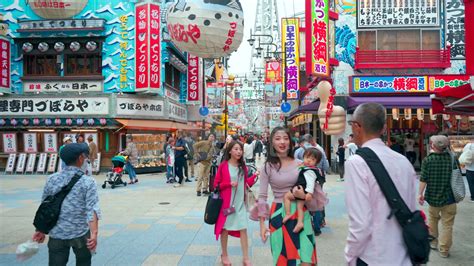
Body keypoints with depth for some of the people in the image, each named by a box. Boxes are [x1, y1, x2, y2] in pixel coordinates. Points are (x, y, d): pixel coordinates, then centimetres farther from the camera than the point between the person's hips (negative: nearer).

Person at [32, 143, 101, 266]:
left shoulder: (52, 179, -1)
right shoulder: (88, 181, -11)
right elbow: (92, 209, -20)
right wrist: (94, 233, -25)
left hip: (56, 234, 2)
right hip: (80, 233, -2)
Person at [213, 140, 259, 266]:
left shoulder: (243, 167, 5)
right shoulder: (223, 166, -8)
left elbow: (247, 183, 8)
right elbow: (216, 184, -5)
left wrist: (255, 175, -6)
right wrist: (229, 184, -19)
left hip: (240, 202, 3)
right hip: (226, 202, -3)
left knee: (243, 229, 2)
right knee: (225, 229, 9)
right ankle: (224, 255, 27)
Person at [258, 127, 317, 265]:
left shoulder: (300, 164, 3)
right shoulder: (267, 167, -3)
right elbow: (262, 196, -2)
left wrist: (304, 195, -15)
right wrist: (262, 223, -4)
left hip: (301, 212, 2)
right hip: (279, 214, -1)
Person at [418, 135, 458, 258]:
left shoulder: (427, 160, -10)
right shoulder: (451, 158, -6)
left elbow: (423, 179, -12)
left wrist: (421, 194, -4)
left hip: (433, 197, 0)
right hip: (449, 197, 0)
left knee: (432, 220, 23)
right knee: (447, 225, 8)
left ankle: (433, 242, 35)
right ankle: (444, 250, 10)